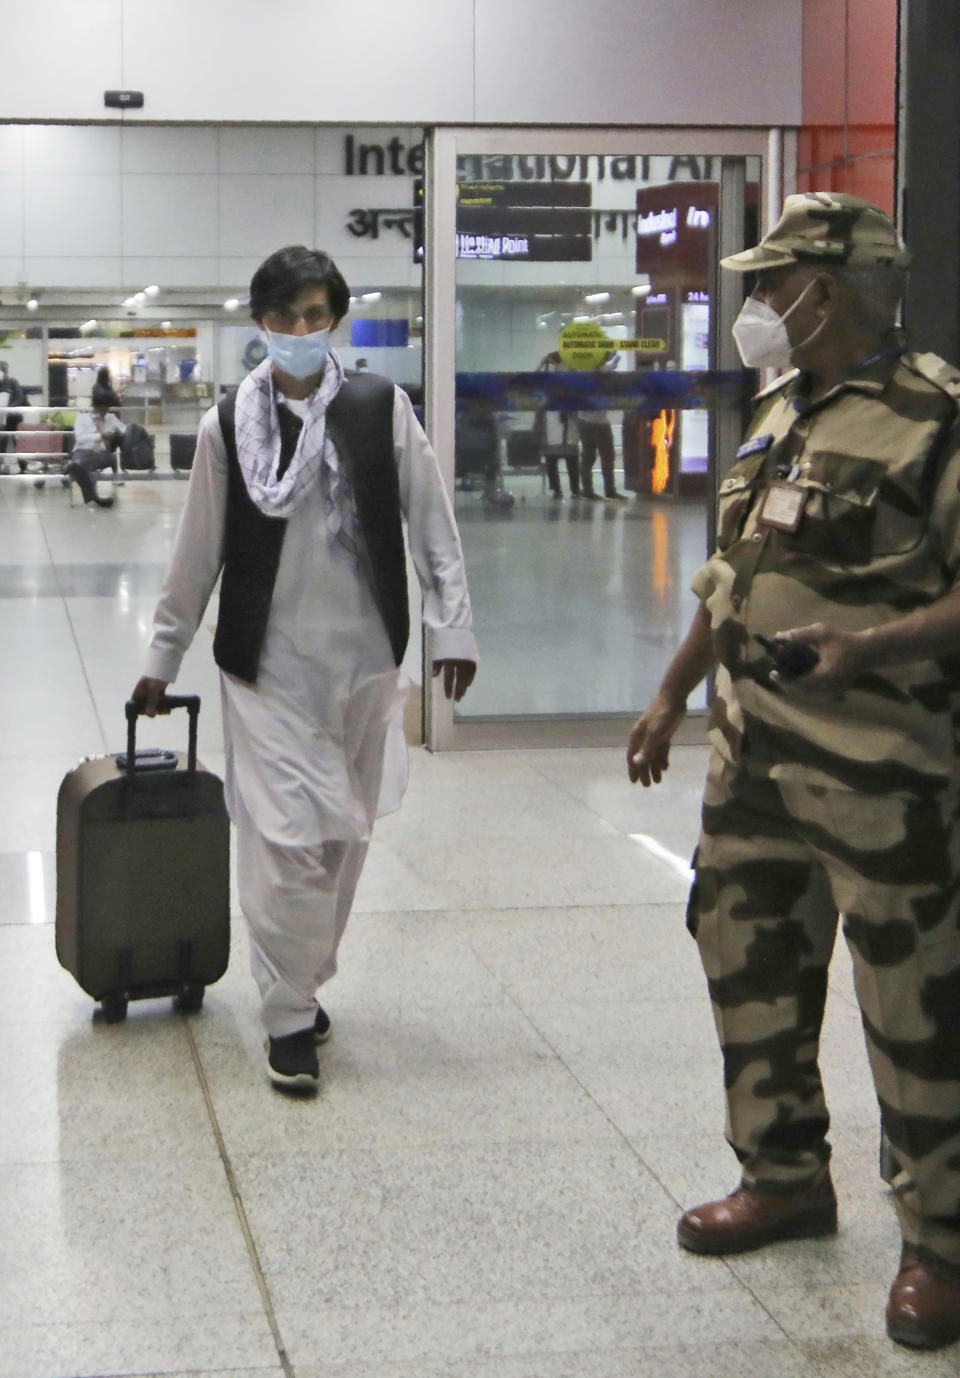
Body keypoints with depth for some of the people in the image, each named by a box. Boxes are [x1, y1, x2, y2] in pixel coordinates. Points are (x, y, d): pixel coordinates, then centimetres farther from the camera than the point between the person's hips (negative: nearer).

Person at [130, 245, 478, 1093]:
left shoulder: (382, 409, -1)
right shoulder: (228, 426, -1)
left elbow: (431, 524, 2)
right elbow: (199, 552, 7)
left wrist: (452, 627, -4)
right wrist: (164, 656, 11)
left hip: (365, 657, 2)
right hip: (268, 663, -2)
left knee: (345, 837, 10)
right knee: (286, 840, -7)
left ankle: (306, 982, 29)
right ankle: (290, 1020, 4)